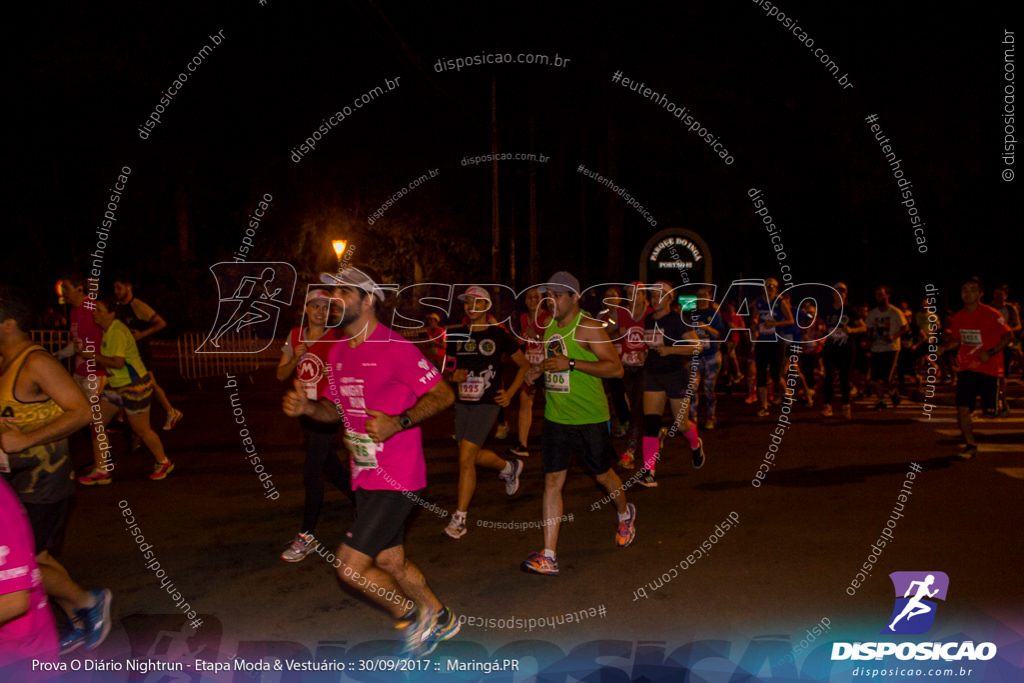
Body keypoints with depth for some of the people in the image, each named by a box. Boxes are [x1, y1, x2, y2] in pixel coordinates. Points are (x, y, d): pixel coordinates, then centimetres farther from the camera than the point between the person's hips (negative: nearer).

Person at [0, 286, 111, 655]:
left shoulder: (36, 362, -20)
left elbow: (81, 411, -26)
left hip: (41, 485, -9)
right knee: (38, 560, 17)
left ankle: (88, 601, 14)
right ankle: (81, 625, 32)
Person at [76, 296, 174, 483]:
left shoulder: (117, 332, -22)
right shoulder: (108, 330, 9)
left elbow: (118, 363, -28)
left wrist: (92, 356, -20)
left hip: (135, 387, -10)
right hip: (116, 386, 10)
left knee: (142, 430, 4)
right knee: (96, 423, 5)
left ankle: (163, 462, 27)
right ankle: (101, 471, 12)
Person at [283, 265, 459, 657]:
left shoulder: (394, 348, -17)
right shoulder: (338, 351, 9)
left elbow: (443, 395, -15)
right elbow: (336, 409, 18)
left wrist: (398, 423, -28)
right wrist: (306, 407, -3)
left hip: (398, 478, -9)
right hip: (365, 476, 9)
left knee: (349, 566, -10)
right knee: (390, 562, 19)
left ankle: (411, 617, 15)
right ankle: (440, 620, 43)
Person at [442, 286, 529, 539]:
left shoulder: (498, 335, -3)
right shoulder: (456, 335, 7)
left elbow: (524, 366, 5)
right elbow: (446, 371, 14)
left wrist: (510, 393, -4)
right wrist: (453, 376, -9)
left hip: (487, 403, -5)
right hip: (462, 402, 5)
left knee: (465, 458, -12)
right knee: (473, 456, 15)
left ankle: (459, 518, 0)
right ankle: (509, 467, 46)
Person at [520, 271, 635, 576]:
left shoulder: (589, 327, -13)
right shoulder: (550, 327, 10)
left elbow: (616, 368, -19)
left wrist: (570, 363, -25)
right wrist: (539, 370, 5)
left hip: (590, 417, -5)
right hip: (556, 416, 6)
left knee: (603, 475, 12)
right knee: (553, 481, -1)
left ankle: (625, 513, 46)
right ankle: (549, 557, 0)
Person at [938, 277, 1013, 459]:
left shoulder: (991, 314, -11)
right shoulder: (958, 317, 2)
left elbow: (1008, 337, -5)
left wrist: (991, 353, -18)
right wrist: (943, 348, -4)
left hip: (989, 369, -3)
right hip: (967, 368, 3)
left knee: (990, 412, 3)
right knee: (962, 408, -9)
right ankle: (970, 445, 5)